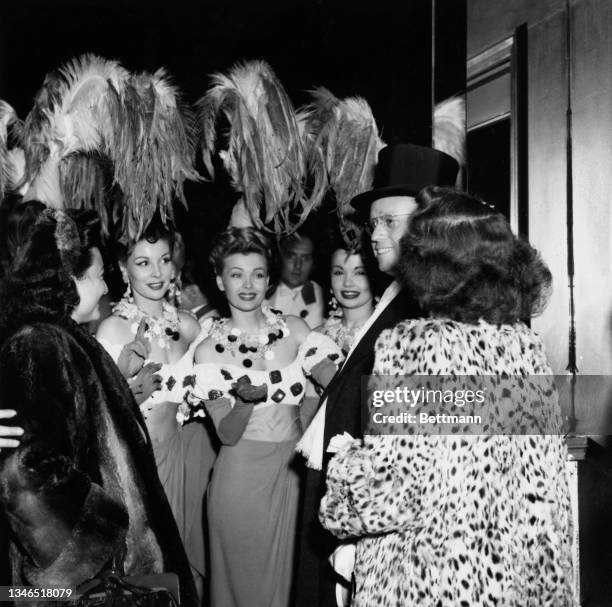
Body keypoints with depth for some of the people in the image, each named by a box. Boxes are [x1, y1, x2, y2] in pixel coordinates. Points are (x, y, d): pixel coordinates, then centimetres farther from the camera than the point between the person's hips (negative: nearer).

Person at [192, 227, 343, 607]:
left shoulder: (294, 329, 1)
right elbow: (227, 435, -11)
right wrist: (246, 400, -28)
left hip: (295, 471, 2)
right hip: (241, 479, -2)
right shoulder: (209, 351, -5)